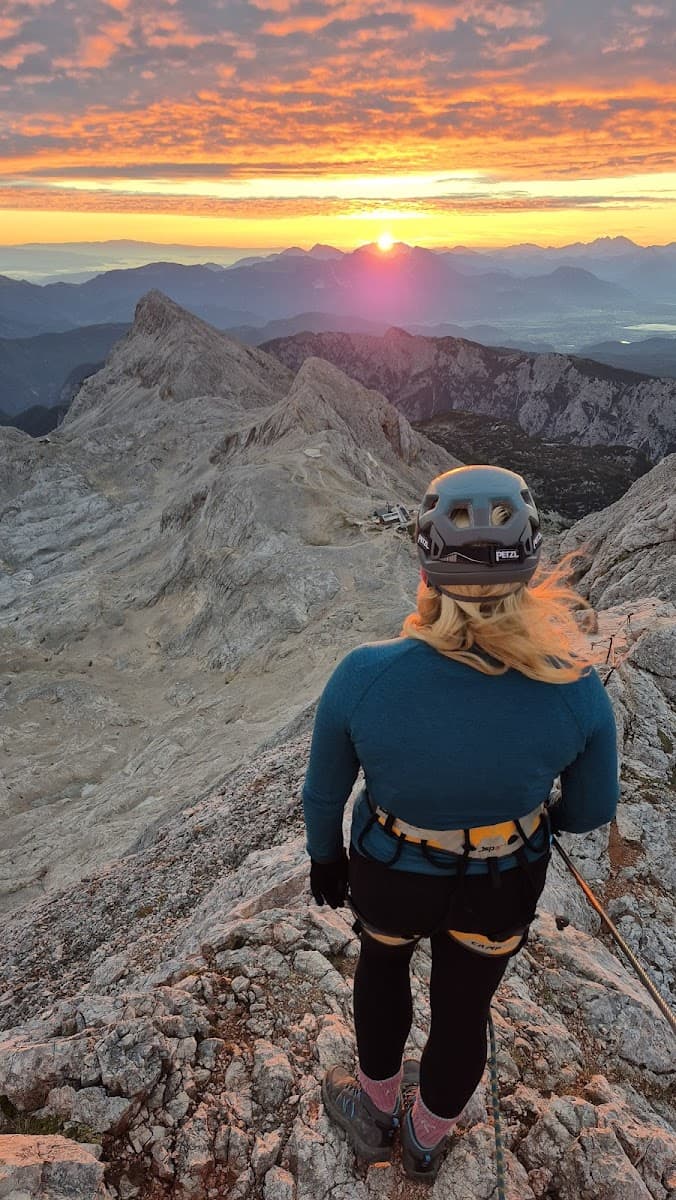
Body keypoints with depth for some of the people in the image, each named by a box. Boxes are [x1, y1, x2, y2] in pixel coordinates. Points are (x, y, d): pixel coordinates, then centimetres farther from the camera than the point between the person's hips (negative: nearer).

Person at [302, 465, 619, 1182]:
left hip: (389, 876, 0)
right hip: (504, 887, 1)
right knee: (463, 1010, 28)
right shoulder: (574, 688, -28)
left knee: (382, 964, 34)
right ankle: (427, 1139, 59)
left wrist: (324, 856, 8)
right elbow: (592, 810, -10)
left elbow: (323, 792, -13)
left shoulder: (363, 676, -31)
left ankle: (377, 1112, 59)